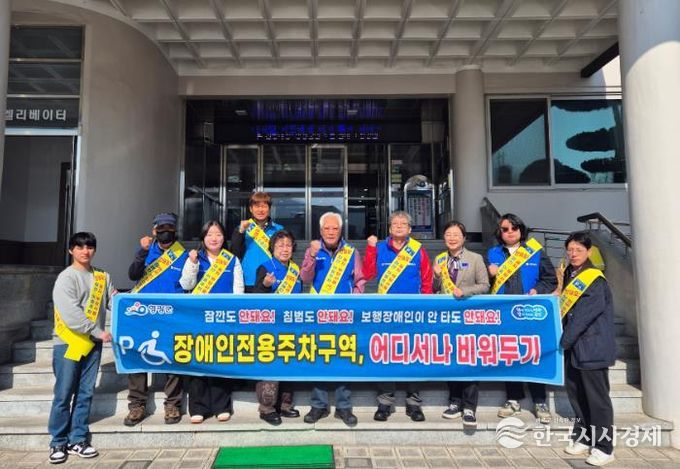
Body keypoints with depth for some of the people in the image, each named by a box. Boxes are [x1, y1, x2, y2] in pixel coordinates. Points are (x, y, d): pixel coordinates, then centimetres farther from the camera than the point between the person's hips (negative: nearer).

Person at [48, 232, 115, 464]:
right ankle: (58, 442, 16)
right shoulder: (66, 277, -8)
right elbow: (71, 314, -17)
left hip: (92, 344, 4)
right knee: (64, 395, 3)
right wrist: (98, 331, -18)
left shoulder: (103, 277, 9)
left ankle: (78, 440, 20)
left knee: (85, 393, 9)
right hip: (68, 343, -4)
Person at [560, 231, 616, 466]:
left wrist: (564, 340, -14)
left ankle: (604, 447, 12)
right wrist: (565, 340, 9)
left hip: (593, 346, -7)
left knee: (597, 396, 1)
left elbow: (584, 316, -19)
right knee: (575, 393, 14)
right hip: (573, 346, 8)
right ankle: (583, 438, 28)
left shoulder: (595, 280, -13)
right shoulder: (570, 275, 10)